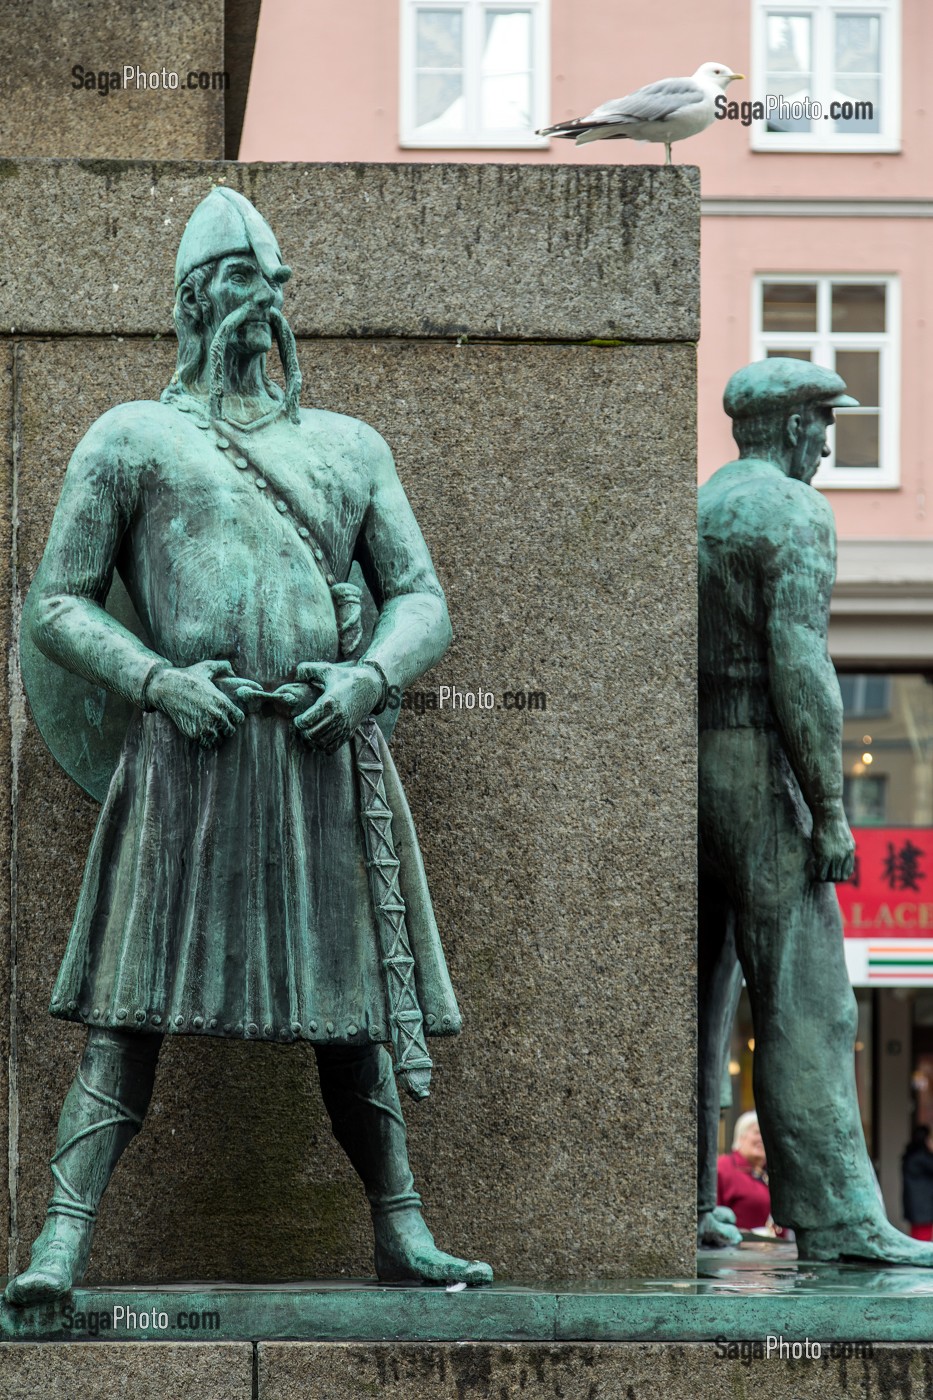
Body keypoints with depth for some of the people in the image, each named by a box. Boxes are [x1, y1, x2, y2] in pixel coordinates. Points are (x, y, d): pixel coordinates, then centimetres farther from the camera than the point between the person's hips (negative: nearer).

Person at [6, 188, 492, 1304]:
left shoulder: (347, 446, 19)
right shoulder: (132, 438, 9)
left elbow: (422, 599, 15)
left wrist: (371, 674, -6)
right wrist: (154, 678, -12)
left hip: (327, 752, 3)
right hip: (189, 750, -3)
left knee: (351, 1007, 10)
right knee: (130, 1007, -9)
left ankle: (401, 1230, 19)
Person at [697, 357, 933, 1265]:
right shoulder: (794, 512, -9)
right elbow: (798, 663, -19)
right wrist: (832, 808, -17)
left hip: (675, 775, 8)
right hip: (758, 773, -8)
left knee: (691, 995, 11)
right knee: (802, 1001, -10)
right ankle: (834, 1219, -14)